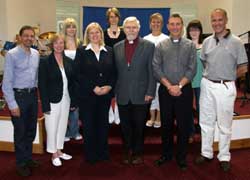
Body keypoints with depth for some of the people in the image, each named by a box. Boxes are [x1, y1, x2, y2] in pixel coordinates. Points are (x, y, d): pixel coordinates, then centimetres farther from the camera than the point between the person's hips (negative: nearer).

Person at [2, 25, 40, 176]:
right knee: (20, 131, 7)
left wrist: (35, 92, 7)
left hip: (33, 94, 6)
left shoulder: (36, 54, 4)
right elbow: (7, 82, -14)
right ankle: (21, 163, 25)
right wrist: (12, 104, -15)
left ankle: (28, 158, 36)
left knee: (31, 130, 17)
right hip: (18, 95, -5)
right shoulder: (12, 54, -13)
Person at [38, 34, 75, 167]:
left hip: (66, 100, 5)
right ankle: (54, 155, 22)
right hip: (53, 101, -5)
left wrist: (73, 101, 4)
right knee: (52, 128, 5)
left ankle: (59, 151, 32)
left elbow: (72, 82, 7)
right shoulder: (45, 61, -10)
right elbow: (42, 85, -12)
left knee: (62, 126, 15)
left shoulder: (69, 61, 4)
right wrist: (45, 105, -16)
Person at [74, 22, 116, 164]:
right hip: (87, 94, -2)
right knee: (89, 124, 4)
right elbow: (78, 73, -7)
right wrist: (94, 88, -14)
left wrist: (109, 86, -10)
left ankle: (103, 153, 24)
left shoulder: (109, 51, 9)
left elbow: (113, 72, 7)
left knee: (103, 123, 9)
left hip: (105, 94, 3)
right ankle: (91, 155, 19)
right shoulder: (81, 51, 1)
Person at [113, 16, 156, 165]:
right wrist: (115, 91, 4)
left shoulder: (148, 46, -1)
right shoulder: (117, 47, 9)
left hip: (141, 95, -2)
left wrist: (150, 92, -9)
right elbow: (115, 71, 9)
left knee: (139, 126, 9)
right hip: (122, 95, 3)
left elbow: (152, 71, -4)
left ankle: (138, 153, 27)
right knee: (125, 126, 11)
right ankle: (128, 152, 29)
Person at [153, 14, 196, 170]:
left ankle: (182, 157, 21)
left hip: (184, 90, -1)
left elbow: (192, 69, -3)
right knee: (166, 124, 11)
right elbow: (156, 68, -2)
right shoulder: (161, 46, 5)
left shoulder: (190, 45, 3)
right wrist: (169, 86, -11)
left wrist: (179, 85, -14)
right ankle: (166, 154, 27)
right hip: (165, 90, 1)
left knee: (184, 125, 5)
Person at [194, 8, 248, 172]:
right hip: (207, 85, 4)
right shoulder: (207, 41, 6)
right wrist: (211, 75, 8)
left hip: (226, 87, -4)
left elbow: (243, 68, -4)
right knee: (206, 122, 13)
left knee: (224, 125, 7)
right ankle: (206, 153, 28)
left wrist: (227, 77, 1)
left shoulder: (236, 42, -6)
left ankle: (224, 157, 22)